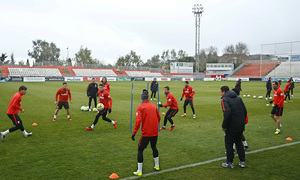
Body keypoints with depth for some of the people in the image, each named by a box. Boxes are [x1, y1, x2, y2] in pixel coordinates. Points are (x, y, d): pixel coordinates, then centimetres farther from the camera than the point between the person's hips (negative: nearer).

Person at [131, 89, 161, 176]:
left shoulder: (140, 107, -10)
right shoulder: (154, 106, 6)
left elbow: (138, 121, -19)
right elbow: (159, 118, 16)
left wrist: (134, 133, -15)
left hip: (146, 133, -5)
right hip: (155, 132, 5)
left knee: (140, 150, 7)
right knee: (154, 147, 26)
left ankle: (139, 171, 8)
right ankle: (157, 166, 37)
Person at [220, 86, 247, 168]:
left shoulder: (224, 99, -11)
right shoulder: (238, 98, 12)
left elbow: (227, 113, -24)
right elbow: (245, 110, 10)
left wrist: (224, 125, -16)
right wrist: (242, 122, 17)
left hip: (231, 127, -7)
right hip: (241, 126, 7)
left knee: (228, 143, 8)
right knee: (238, 142, 20)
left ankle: (229, 163, 15)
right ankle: (242, 161, 24)